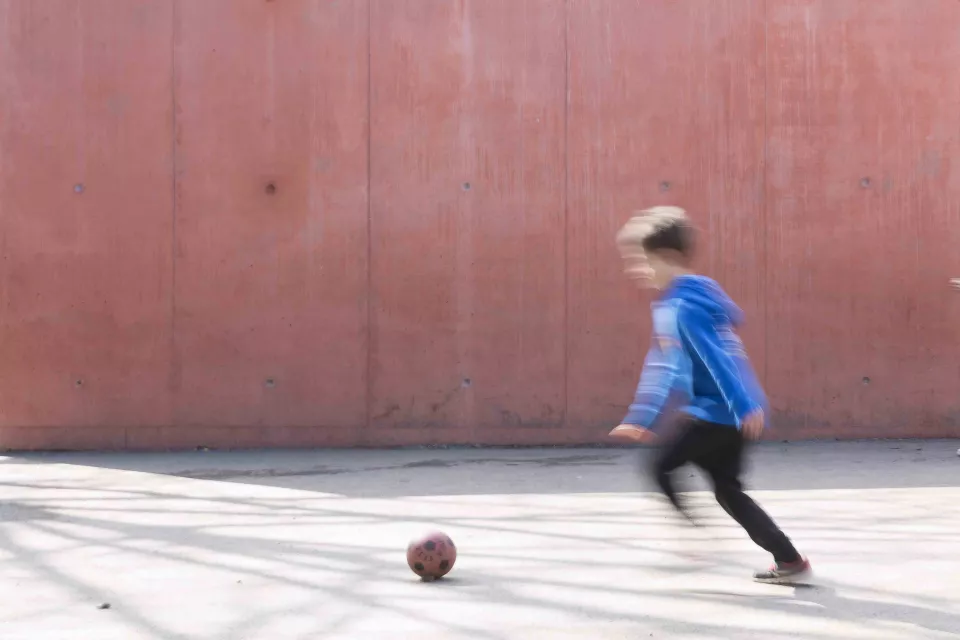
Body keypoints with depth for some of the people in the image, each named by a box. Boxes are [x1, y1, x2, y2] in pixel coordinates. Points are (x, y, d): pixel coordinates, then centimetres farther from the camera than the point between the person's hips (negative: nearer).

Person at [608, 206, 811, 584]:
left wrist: (744, 406, -31)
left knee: (663, 467, -7)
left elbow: (718, 357, -25)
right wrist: (642, 420, 22)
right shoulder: (669, 306, 16)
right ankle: (789, 560, 15)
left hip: (720, 412, -10)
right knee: (727, 490, 13)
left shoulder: (686, 305, -15)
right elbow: (666, 369, 22)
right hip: (727, 413, 10)